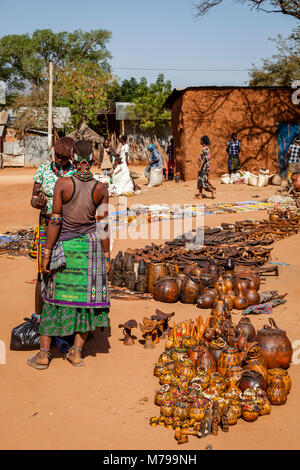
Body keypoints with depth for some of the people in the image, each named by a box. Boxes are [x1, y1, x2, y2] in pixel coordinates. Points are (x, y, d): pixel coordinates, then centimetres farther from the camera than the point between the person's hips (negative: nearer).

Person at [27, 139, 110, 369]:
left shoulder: (62, 183, -15)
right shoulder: (101, 188, -8)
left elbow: (55, 221, -13)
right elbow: (104, 226, -4)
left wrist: (47, 253, -6)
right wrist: (106, 256, 5)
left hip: (63, 246, -1)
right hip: (91, 246, 2)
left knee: (55, 299, 9)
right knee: (87, 298, 12)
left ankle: (43, 354, 16)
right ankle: (76, 352, 18)